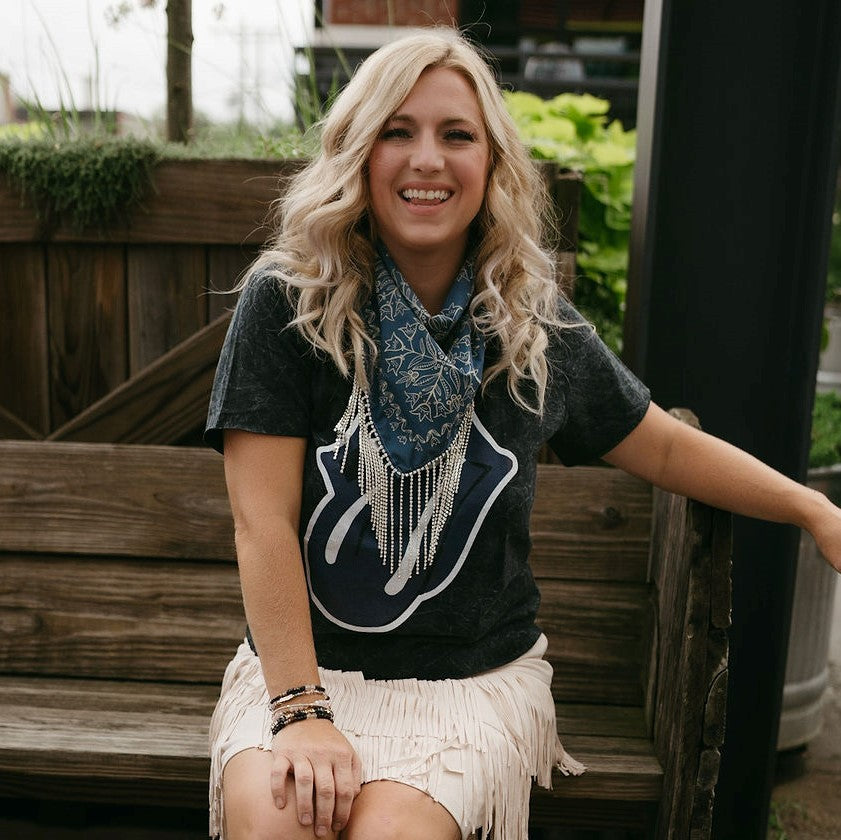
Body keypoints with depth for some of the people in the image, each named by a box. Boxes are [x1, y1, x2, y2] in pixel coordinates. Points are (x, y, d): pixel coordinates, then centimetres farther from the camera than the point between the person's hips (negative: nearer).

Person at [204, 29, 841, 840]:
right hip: (304, 662, -1)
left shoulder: (537, 325, -1)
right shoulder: (286, 303, -8)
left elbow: (663, 445, 12)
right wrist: (300, 711, -18)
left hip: (476, 678, 1)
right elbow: (264, 523, -12)